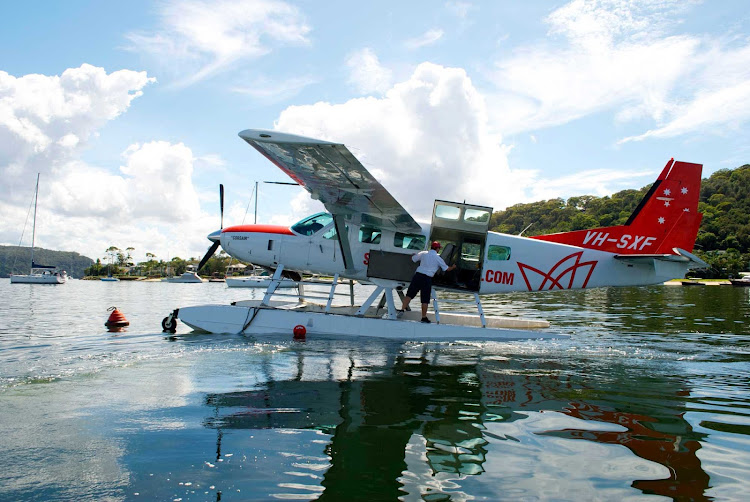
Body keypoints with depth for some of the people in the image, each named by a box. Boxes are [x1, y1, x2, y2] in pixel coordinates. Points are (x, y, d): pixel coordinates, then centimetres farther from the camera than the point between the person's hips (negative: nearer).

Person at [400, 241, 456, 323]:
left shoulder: (423, 253, 7)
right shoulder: (438, 258, 4)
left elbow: (413, 259, 17)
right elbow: (447, 269, 13)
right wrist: (453, 267, 35)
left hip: (418, 275, 2)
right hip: (427, 279, -2)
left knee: (409, 294, 6)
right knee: (425, 299, 5)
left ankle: (402, 309, -1)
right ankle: (424, 317, 9)